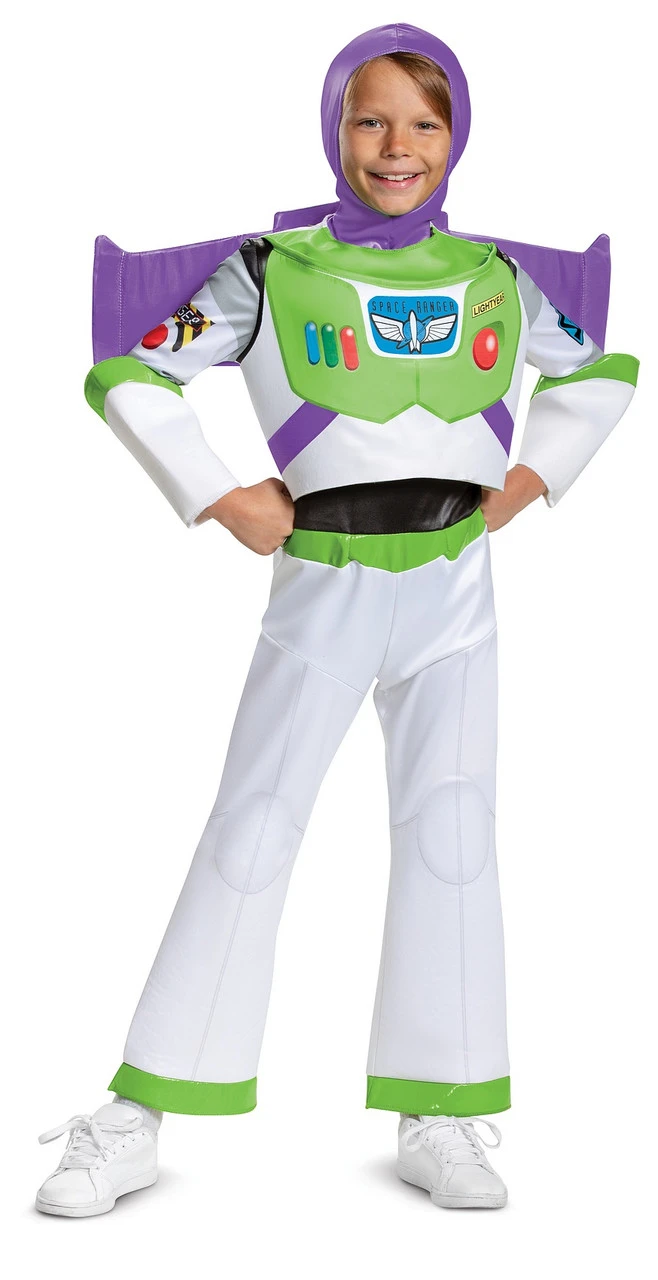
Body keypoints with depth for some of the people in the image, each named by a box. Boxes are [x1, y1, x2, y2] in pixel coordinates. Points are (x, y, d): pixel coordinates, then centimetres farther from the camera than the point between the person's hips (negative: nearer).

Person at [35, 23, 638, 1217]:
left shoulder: (494, 277, 7)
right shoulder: (275, 270, -2)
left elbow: (601, 372, 21)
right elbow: (128, 378, -2)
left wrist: (530, 479, 8)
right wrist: (222, 501, -7)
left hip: (455, 582, 3)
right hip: (326, 581, -3)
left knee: (451, 837, 4)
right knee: (248, 834, -3)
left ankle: (437, 1120, 16)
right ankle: (138, 1117, 6)